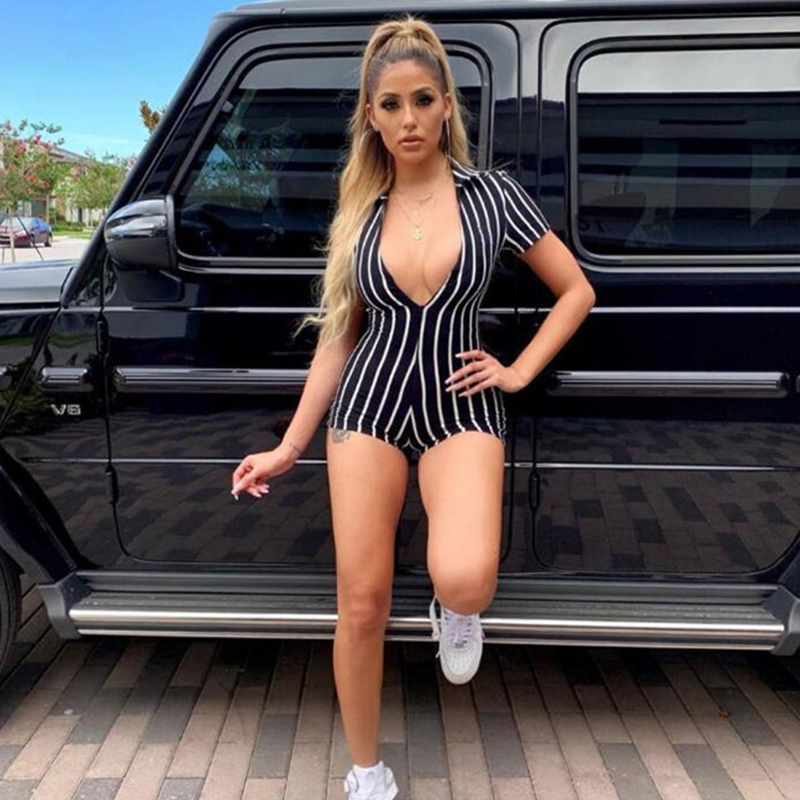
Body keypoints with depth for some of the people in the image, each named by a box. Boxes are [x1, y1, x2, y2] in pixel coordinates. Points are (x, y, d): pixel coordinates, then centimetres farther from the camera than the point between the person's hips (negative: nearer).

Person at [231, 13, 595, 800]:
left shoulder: (493, 194, 0)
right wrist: (289, 446, 7)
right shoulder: (358, 211, 6)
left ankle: (456, 611, 14)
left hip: (460, 407, -2)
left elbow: (577, 291, 8)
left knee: (462, 581, -28)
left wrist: (517, 372, -2)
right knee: (361, 602, 2)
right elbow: (337, 335, 9)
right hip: (368, 404, 2)